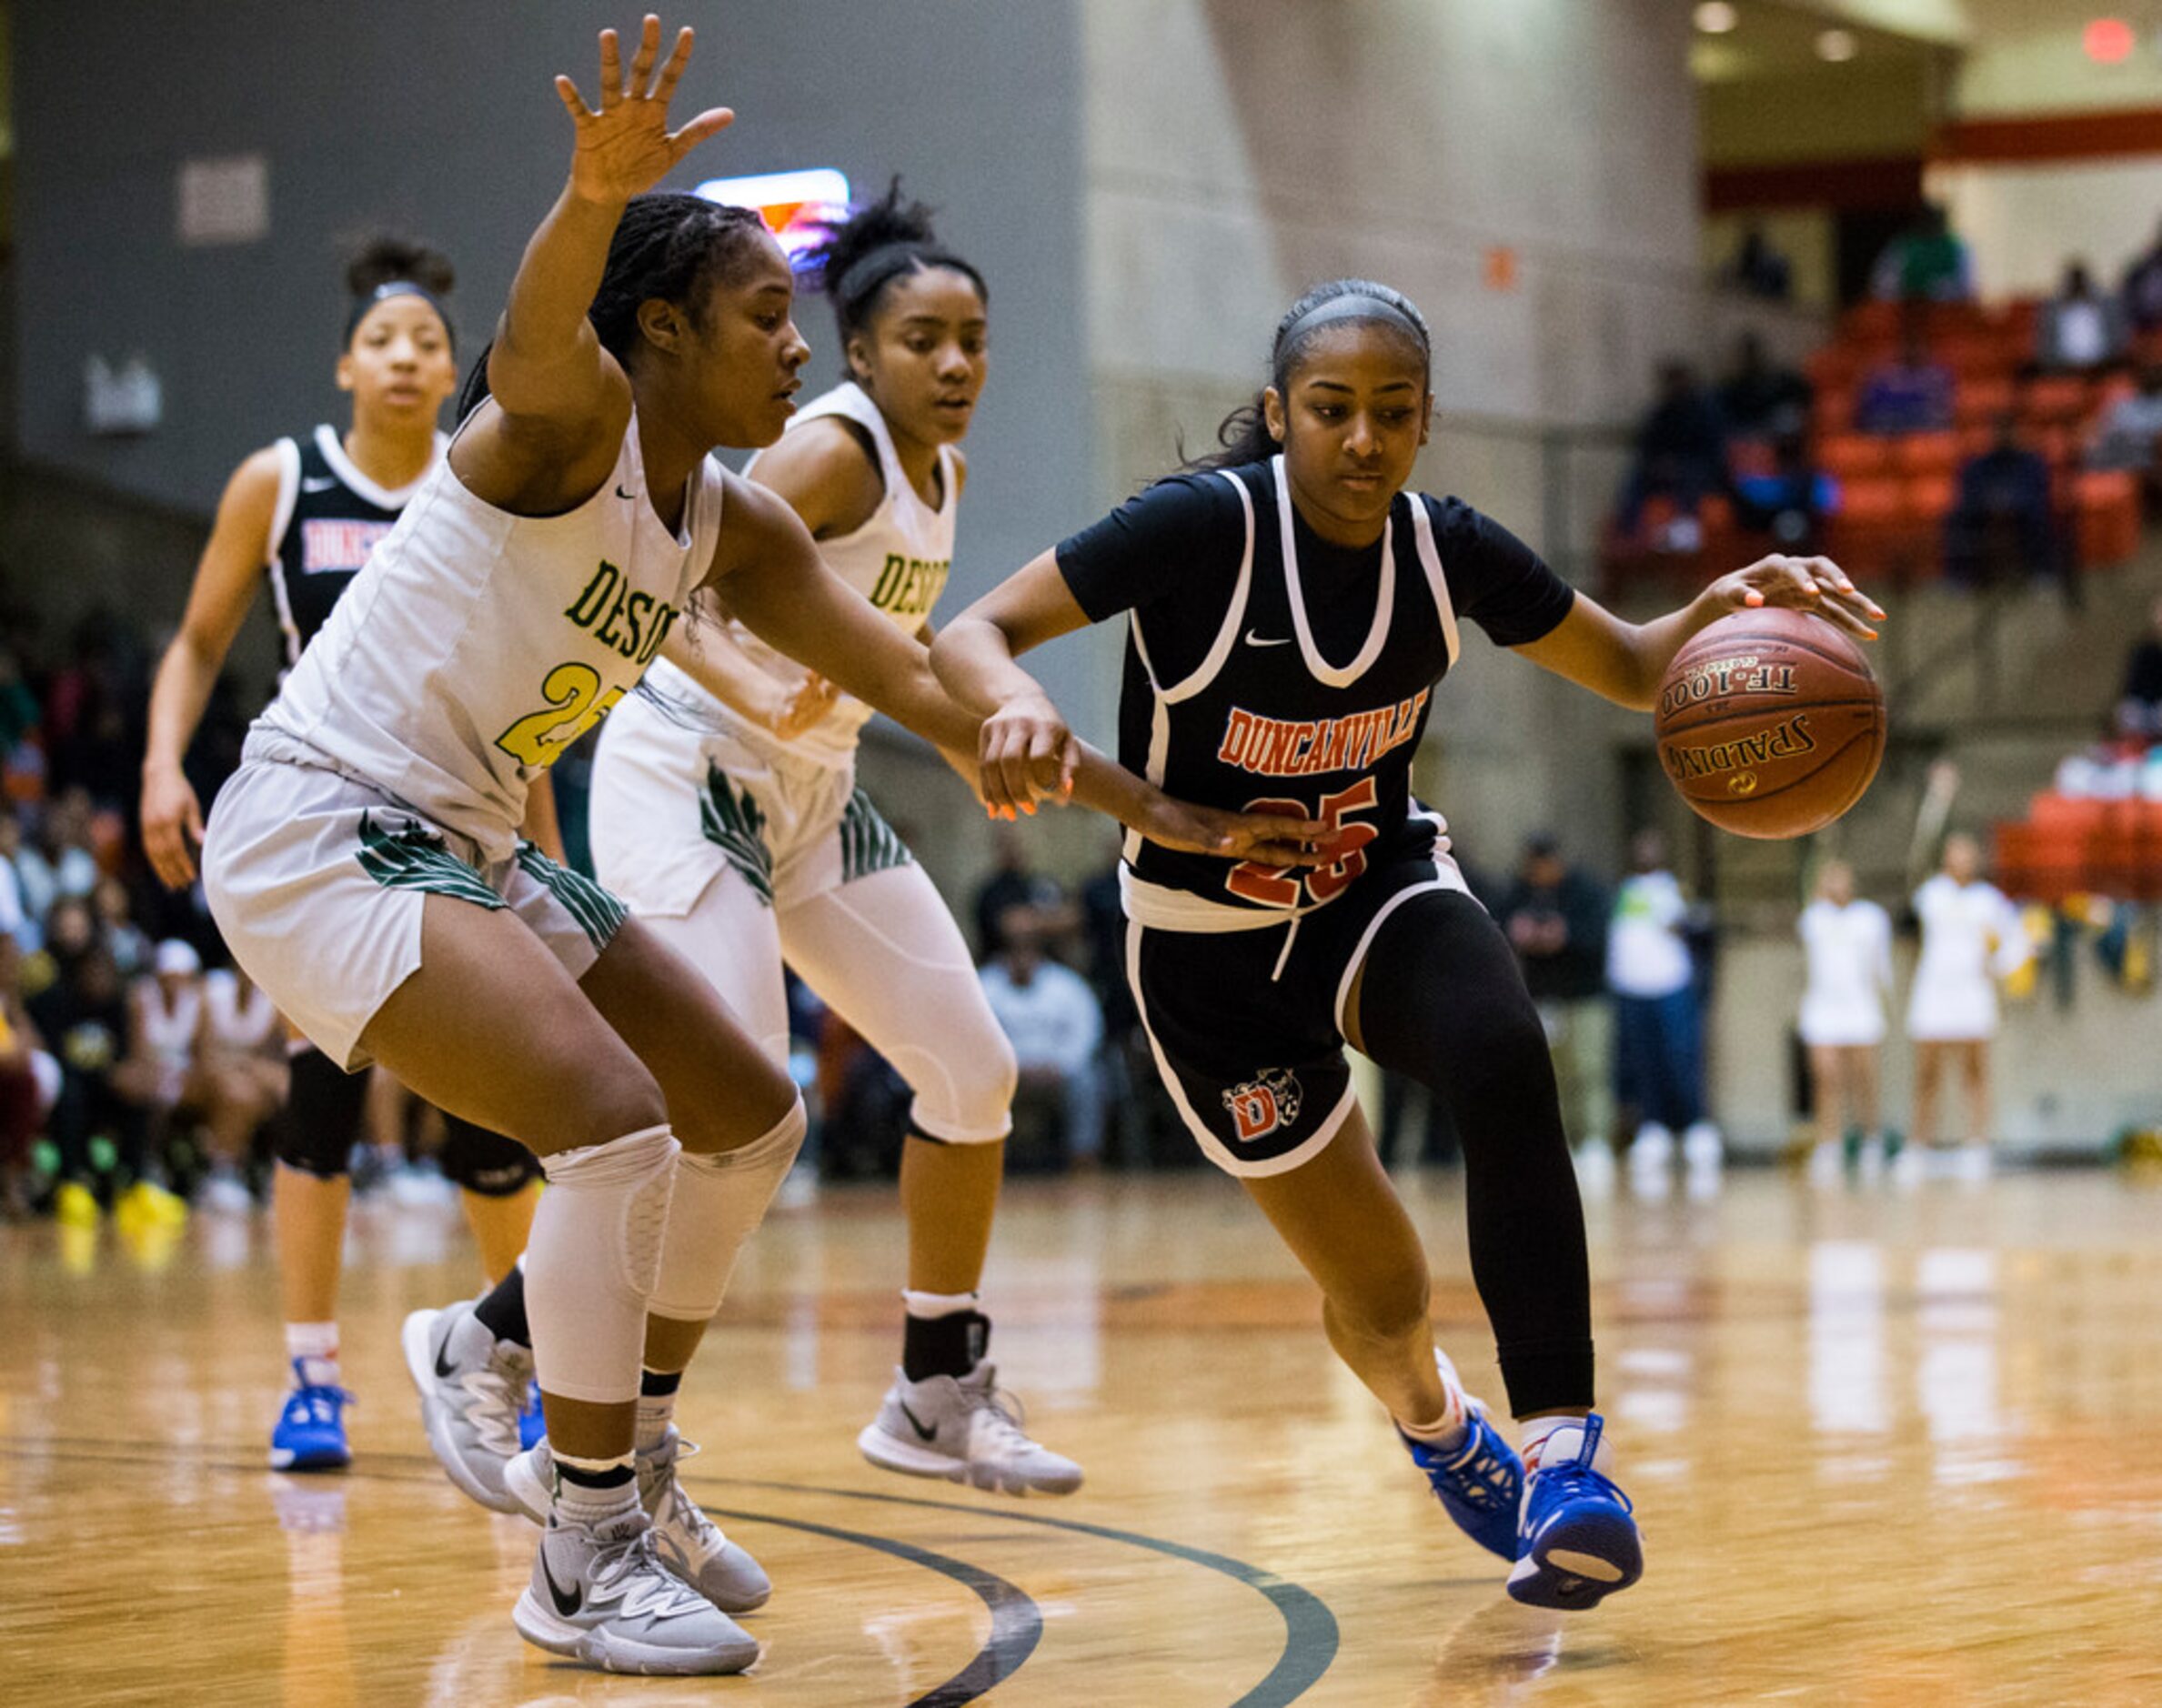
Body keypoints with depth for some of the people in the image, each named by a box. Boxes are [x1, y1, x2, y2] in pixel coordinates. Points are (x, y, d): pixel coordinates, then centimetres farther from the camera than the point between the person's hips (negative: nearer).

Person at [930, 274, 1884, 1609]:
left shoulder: (1449, 550, -12)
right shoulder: (1207, 526, -24)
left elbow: (1630, 669, 2)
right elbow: (970, 636, -22)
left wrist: (1724, 610, -20)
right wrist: (1020, 706, -45)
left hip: (1382, 893, 2)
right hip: (1211, 952, -2)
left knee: (1502, 1058, -33)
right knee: (1383, 1299, -1)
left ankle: (1563, 1446, -27)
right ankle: (1433, 1420, 39)